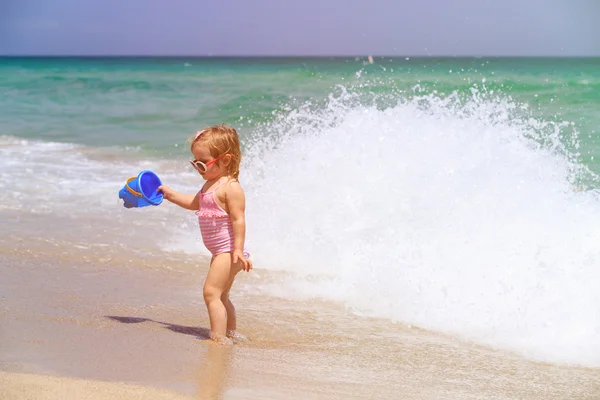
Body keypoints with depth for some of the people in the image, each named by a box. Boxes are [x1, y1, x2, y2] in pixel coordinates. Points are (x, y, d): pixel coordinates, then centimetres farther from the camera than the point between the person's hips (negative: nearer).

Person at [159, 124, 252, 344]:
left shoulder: (231, 188, -18)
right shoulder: (210, 185, 12)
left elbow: (238, 219, -23)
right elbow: (194, 203, 30)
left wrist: (238, 249, -28)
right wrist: (169, 194, 29)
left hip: (229, 250, -11)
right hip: (221, 252, 11)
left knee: (211, 292, -17)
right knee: (221, 296, 21)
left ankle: (219, 338, -17)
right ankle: (231, 332, 34)